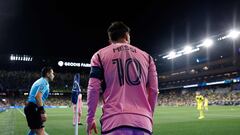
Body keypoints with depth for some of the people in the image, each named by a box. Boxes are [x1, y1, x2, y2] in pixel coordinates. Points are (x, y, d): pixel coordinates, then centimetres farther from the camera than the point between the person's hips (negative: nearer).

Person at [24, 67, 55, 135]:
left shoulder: (39, 81, 21)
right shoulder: (44, 82, -11)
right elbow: (38, 97, -25)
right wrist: (42, 112, -26)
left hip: (29, 107, 11)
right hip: (33, 108, -11)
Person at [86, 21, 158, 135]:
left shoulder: (100, 55, 9)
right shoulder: (146, 56, 16)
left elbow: (93, 89, 1)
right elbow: (153, 91, 12)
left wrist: (90, 119, 10)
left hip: (114, 120, -2)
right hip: (142, 121, 2)